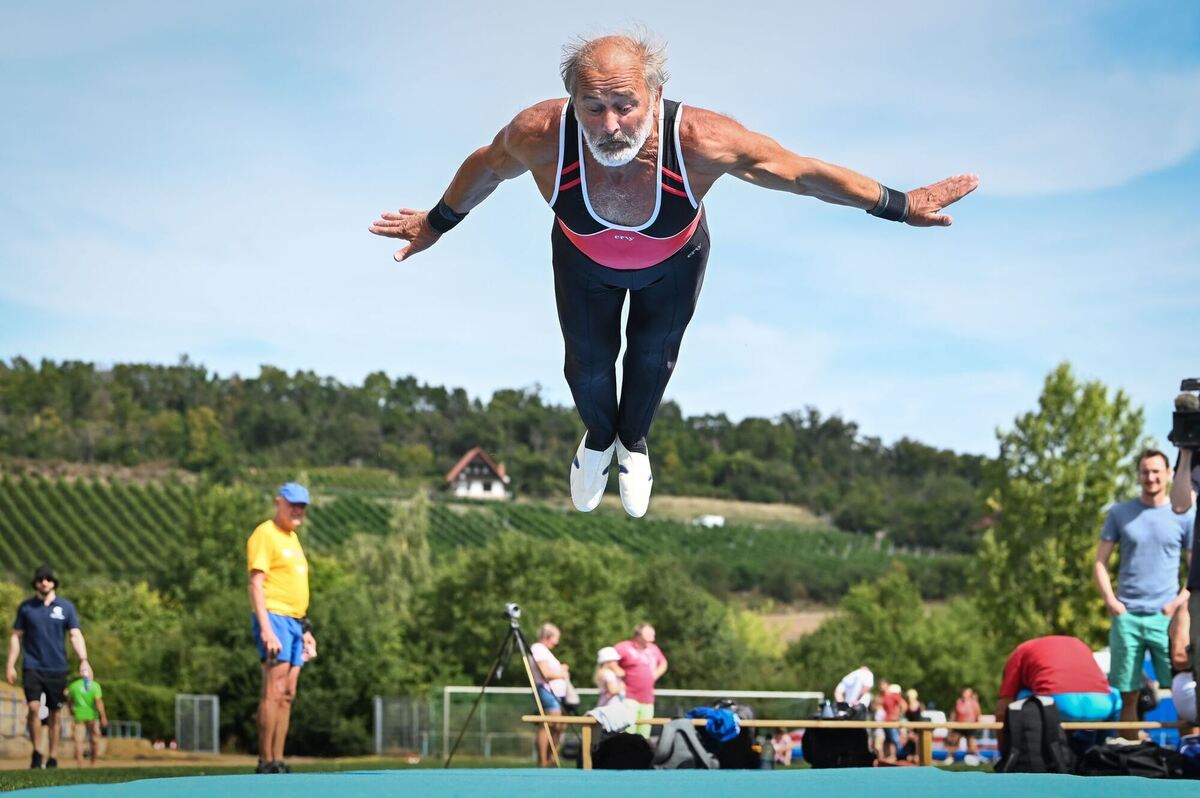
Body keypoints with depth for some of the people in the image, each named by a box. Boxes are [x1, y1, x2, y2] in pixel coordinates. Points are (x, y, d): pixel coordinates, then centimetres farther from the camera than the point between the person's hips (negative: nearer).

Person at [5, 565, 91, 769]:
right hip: (32, 667, -1)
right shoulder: (26, 607, 5)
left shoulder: (66, 607, 4)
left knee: (54, 715, 4)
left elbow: (76, 635, 0)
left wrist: (83, 660, -14)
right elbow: (17, 636, 9)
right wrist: (11, 665, 3)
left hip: (57, 668, 1)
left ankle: (52, 759, 13)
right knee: (34, 708, -16)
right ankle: (37, 753, 1)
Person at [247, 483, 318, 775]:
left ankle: (278, 760, 6)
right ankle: (265, 762, -14)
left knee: (287, 695, 5)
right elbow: (256, 584, -14)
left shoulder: (292, 538, 22)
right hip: (274, 618, -9)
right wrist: (266, 628, -22)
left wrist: (305, 629, 23)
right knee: (273, 692, -13)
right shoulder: (265, 535, -6)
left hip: (294, 622, 9)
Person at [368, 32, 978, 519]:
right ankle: (598, 436, 60)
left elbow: (803, 172, -29)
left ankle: (633, 443, 62)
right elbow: (486, 166, -17)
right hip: (585, 263, 0)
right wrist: (434, 224, 0)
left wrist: (900, 206, -20)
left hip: (672, 266, 0)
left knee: (653, 358, 27)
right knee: (588, 363, 23)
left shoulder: (700, 140, -47)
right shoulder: (540, 135, -43)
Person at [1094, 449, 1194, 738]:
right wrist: (1111, 601, -4)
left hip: (1166, 617, -1)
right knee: (1127, 694, 2)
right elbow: (1100, 562, 9)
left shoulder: (1183, 517, 7)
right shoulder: (1120, 514, 8)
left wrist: (1180, 601, -6)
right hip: (1127, 616, 1)